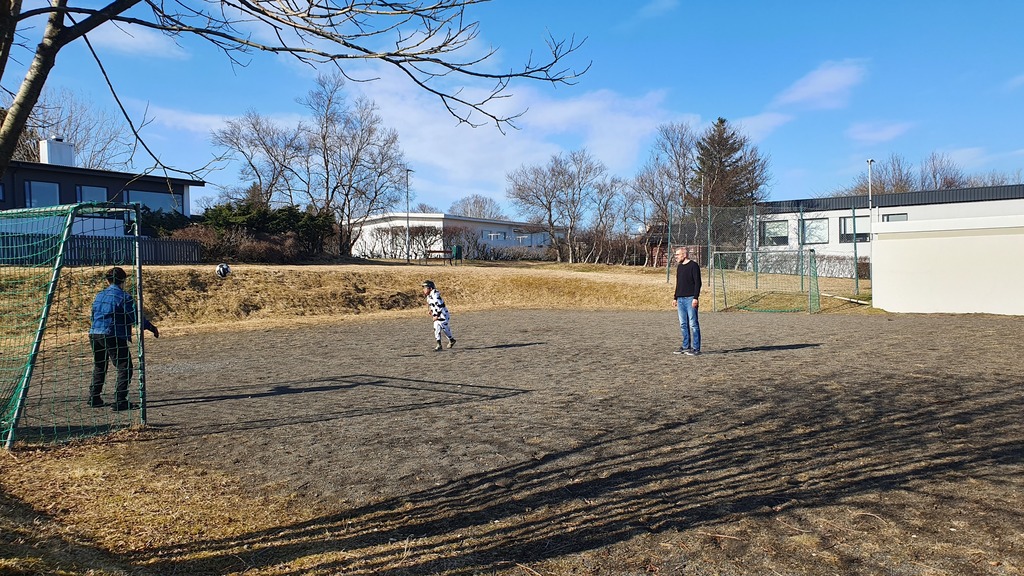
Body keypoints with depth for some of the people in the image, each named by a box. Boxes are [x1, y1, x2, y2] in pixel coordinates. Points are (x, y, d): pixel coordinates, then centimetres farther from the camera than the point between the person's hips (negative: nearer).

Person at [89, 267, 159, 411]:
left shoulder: (99, 296, 16)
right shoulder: (124, 297, -6)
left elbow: (93, 316, 25)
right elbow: (136, 318, -9)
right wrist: (152, 328, 1)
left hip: (94, 334, 8)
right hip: (112, 336, -8)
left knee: (99, 367, 23)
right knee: (125, 367, -4)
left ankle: (94, 398, 29)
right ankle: (120, 401, -11)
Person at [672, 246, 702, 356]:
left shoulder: (694, 266, -7)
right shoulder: (679, 267, 18)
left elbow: (698, 283, -11)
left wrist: (695, 298, -18)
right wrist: (675, 298, 19)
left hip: (690, 299, -8)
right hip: (680, 299, 8)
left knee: (693, 324, -6)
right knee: (683, 324, 10)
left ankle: (696, 348, -3)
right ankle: (686, 347, 17)